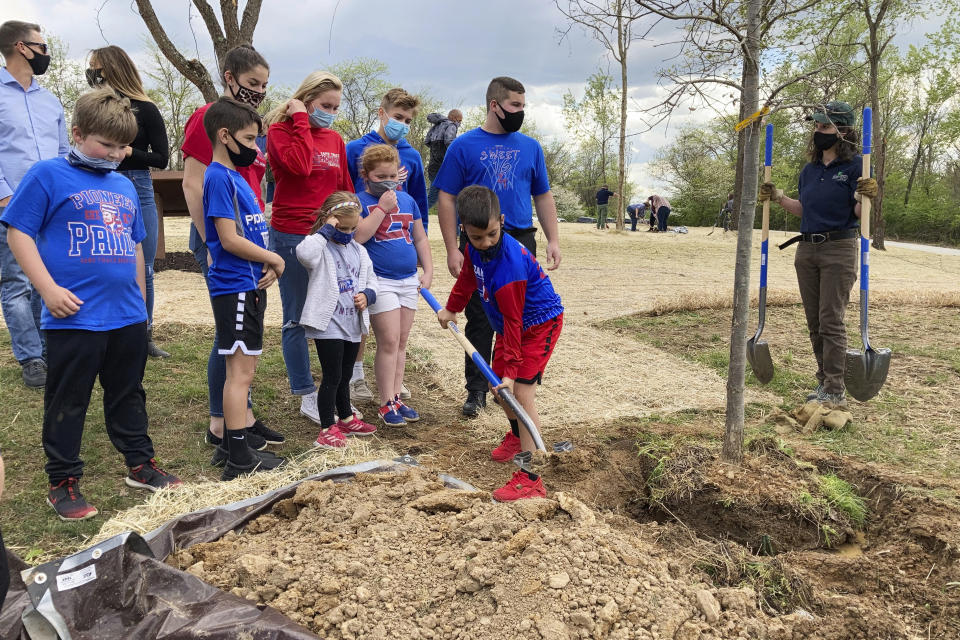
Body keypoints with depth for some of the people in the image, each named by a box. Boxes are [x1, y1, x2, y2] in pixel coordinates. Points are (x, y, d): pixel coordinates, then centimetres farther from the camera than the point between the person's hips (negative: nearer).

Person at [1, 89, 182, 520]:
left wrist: (141, 299, 22)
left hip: (128, 318, 6)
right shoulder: (48, 175, -4)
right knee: (67, 402, 5)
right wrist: (49, 288, -16)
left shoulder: (125, 186, 14)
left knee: (128, 395, 17)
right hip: (74, 318, -6)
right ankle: (63, 482, 17)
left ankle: (140, 464, 30)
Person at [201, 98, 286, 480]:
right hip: (235, 288, -10)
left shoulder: (235, 176, 17)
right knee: (240, 371, -5)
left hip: (249, 286, 10)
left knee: (243, 369, 15)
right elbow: (229, 239, -20)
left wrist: (268, 264, 3)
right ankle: (238, 459, 2)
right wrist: (274, 260, -9)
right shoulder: (219, 177, -13)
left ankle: (230, 447, 26)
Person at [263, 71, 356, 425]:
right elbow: (298, 165, -24)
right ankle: (307, 396, 14)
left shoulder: (335, 140, 12)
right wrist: (301, 120, -13)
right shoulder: (280, 131, -3)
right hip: (292, 236, -5)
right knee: (297, 319, 4)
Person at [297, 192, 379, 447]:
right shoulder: (321, 247, -10)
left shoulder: (358, 251, 11)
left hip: (353, 324, 7)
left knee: (345, 376, 21)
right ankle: (328, 428, 8)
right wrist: (325, 231, -25)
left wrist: (367, 295, -5)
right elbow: (304, 253, -34)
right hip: (328, 326, -7)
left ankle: (346, 419, 36)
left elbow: (371, 280, 16)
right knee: (332, 377, -3)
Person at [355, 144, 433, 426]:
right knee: (389, 341, -8)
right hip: (379, 280, -5)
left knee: (401, 341, 10)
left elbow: (420, 238, 18)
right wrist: (382, 207, -17)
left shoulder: (407, 200, 12)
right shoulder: (360, 201, -4)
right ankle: (386, 403, 2)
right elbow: (358, 235, -20)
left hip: (409, 279, 6)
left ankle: (396, 397, 19)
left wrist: (428, 270, 11)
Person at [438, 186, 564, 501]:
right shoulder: (475, 247, -10)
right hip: (508, 324, 9)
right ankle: (517, 435, 49)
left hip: (539, 324, -9)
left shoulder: (509, 265, -35)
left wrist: (512, 369, -27)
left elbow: (512, 321, -31)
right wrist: (451, 309, 21)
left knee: (522, 392, -18)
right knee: (497, 384, 18)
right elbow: (468, 277, 13)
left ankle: (530, 478, -18)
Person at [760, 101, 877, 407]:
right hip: (807, 249, 7)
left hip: (839, 248, -7)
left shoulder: (855, 166, -7)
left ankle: (835, 391, -2)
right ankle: (825, 380, 21)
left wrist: (866, 196, -30)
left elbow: (860, 213, -11)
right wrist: (777, 198, 9)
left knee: (831, 321, -8)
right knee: (814, 321, 10)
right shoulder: (809, 169, 12)